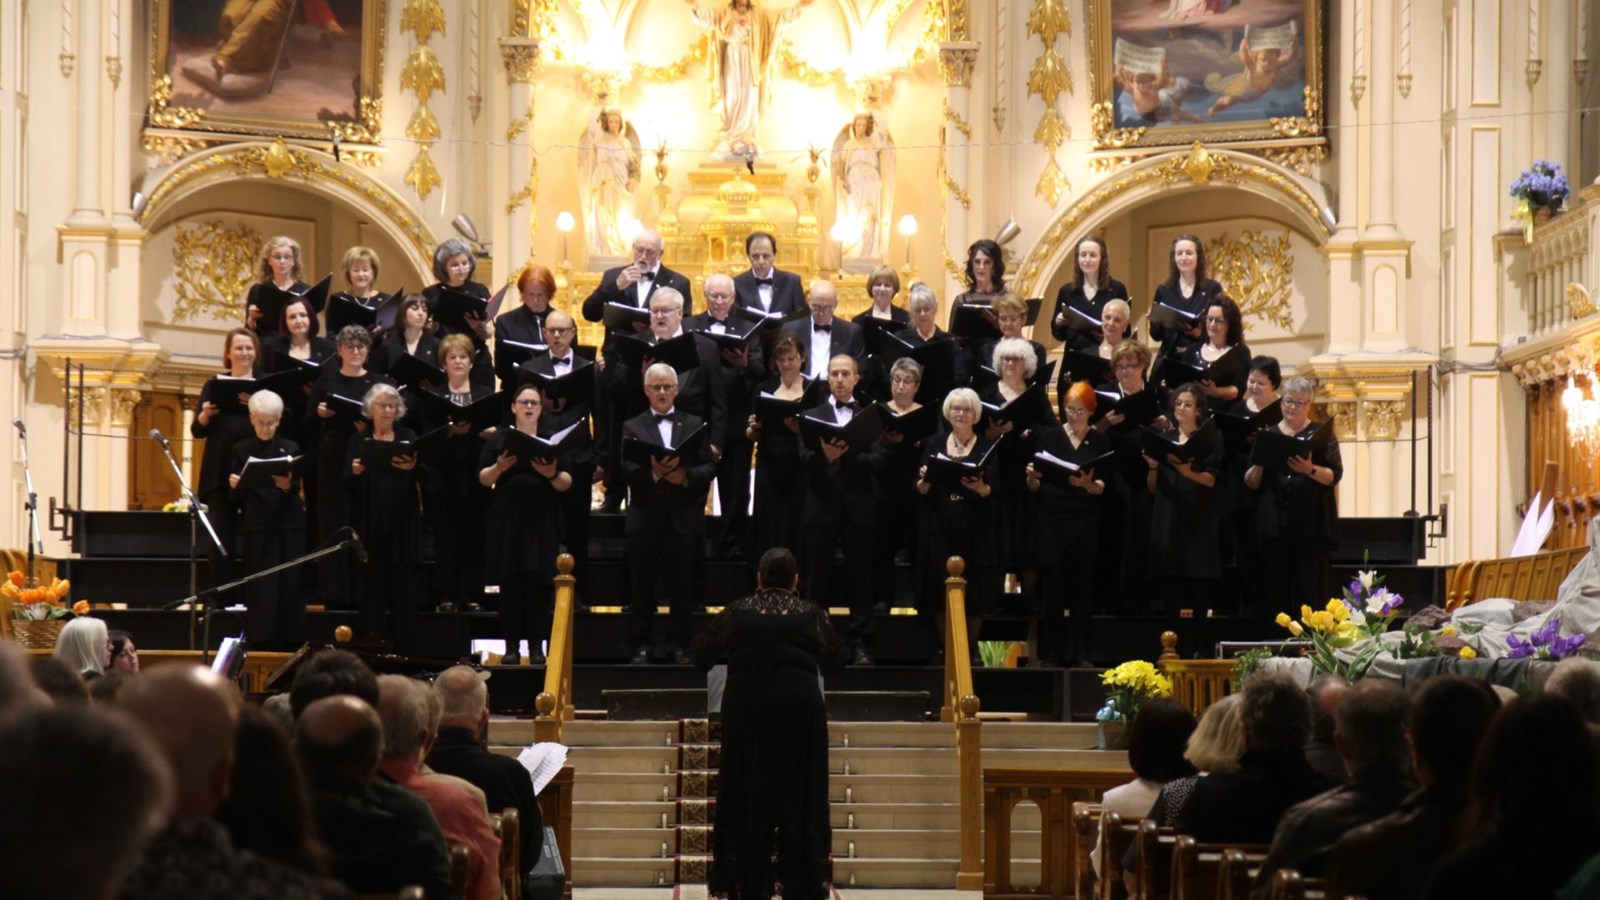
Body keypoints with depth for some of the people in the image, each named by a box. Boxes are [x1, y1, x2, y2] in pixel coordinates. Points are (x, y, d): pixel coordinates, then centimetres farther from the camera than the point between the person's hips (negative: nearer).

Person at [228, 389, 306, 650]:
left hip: (288, 527, 1)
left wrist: (287, 487, -23)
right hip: (256, 527, -1)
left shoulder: (291, 449, 9)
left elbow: (297, 490, -1)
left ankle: (289, 639, 2)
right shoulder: (241, 450, 8)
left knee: (289, 585, -2)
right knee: (260, 587, -5)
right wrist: (235, 487, -15)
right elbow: (235, 500, 7)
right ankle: (261, 639, -4)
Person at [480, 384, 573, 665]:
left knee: (539, 583, -4)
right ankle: (511, 646, 0)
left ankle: (536, 647, -1)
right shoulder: (499, 439, 9)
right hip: (507, 521, 0)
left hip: (543, 521, 0)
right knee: (510, 582, -3)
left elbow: (566, 484, 4)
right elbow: (483, 479, 4)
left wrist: (553, 474, -18)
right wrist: (498, 468, -17)